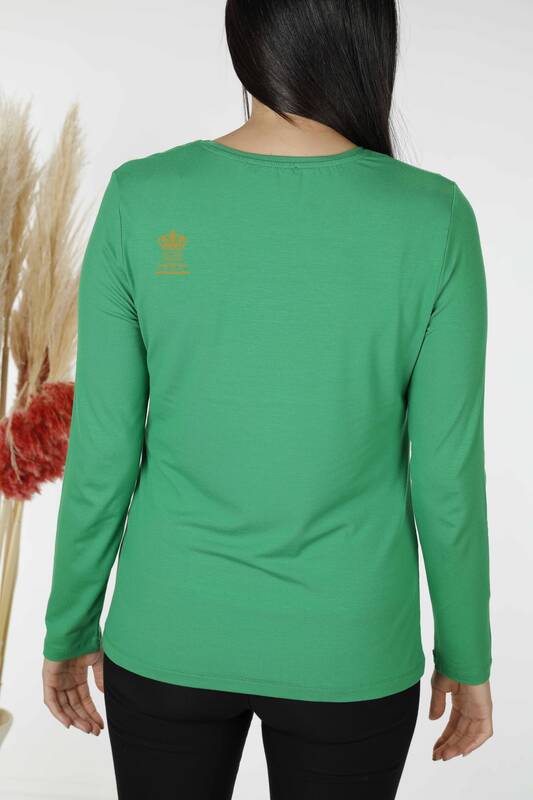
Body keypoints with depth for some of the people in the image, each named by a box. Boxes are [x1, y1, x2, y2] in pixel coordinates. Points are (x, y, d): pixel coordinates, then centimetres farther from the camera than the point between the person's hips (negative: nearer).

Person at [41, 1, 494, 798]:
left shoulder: (141, 200, -14)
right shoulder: (434, 220, -16)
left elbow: (102, 450, -9)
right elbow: (447, 472, -10)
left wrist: (69, 625, 7)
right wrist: (467, 653, 6)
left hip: (172, 631, 1)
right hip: (346, 648, 0)